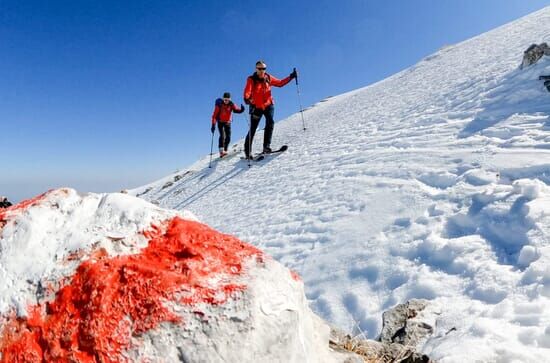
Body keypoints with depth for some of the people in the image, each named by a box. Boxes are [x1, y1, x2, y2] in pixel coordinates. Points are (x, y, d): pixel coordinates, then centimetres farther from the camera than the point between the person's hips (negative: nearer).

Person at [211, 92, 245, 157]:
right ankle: (221, 151, -22)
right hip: (220, 122, -3)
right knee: (222, 136, -19)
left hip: (228, 122, 3)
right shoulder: (219, 105, -15)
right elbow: (214, 115, -15)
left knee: (228, 137, -2)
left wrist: (241, 110, -39)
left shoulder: (231, 104, -7)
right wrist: (213, 125, -20)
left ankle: (225, 150, 13)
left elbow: (237, 110, -15)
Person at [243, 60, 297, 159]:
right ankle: (247, 151, 9)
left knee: (270, 123, -19)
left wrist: (291, 77, 8)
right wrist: (246, 99, -43)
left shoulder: (268, 78, 7)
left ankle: (266, 147, -14)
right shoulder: (251, 80, -6)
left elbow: (280, 83, 17)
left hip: (268, 105, 3)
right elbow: (247, 91, -22)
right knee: (252, 129, -2)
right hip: (256, 107, -3)